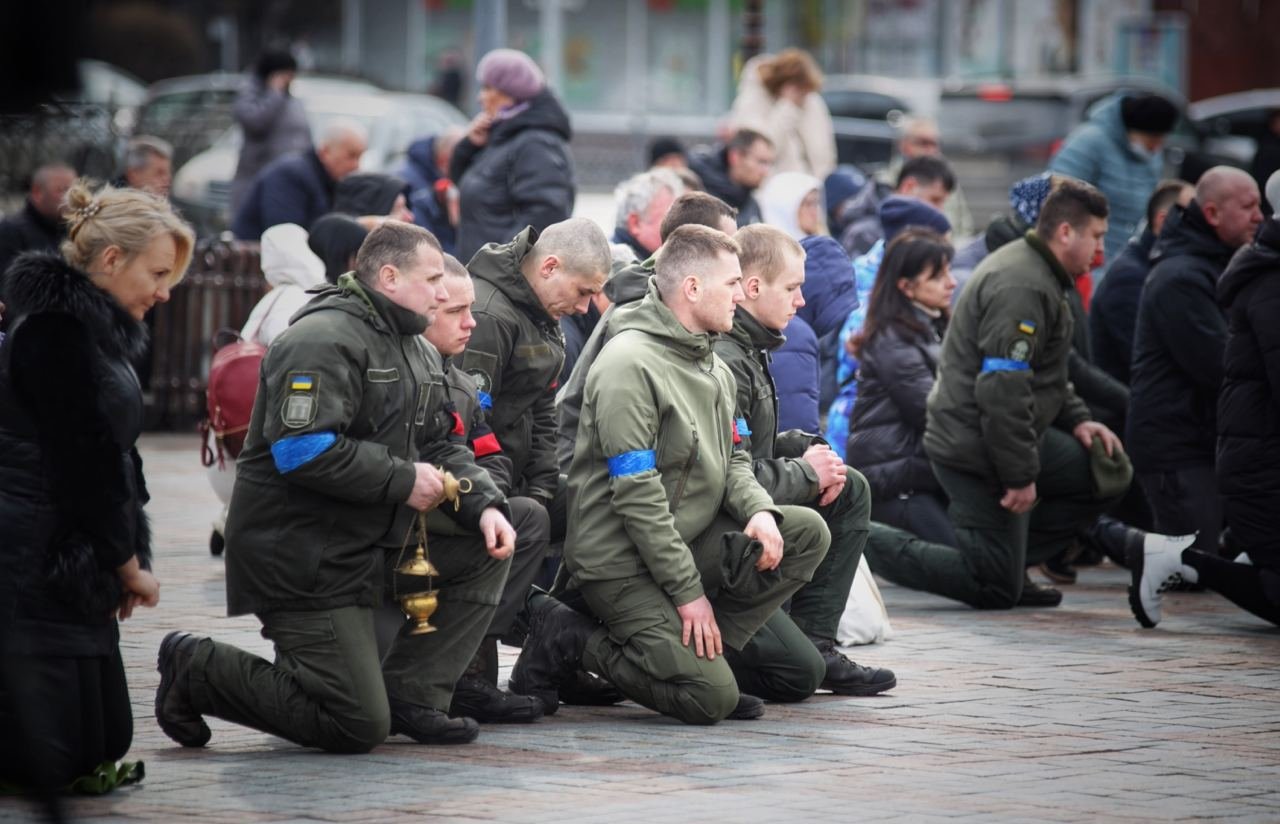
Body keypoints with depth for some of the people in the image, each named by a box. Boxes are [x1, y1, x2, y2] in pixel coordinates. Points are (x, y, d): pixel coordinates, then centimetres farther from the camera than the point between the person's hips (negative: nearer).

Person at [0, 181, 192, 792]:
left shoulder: (96, 330, 18)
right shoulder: (57, 331, -15)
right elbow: (85, 460, -16)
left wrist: (124, 561, 11)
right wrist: (128, 563, -5)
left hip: (75, 574, 11)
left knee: (103, 743, 7)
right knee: (49, 762, -13)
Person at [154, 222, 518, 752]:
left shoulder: (416, 351, 16)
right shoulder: (325, 341, -17)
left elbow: (442, 447, 17)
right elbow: (303, 450, -27)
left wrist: (484, 505, -3)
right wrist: (402, 480, -20)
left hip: (376, 544, 10)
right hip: (303, 558, -10)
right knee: (359, 727, -11)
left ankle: (410, 696, 7)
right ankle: (196, 671, 4)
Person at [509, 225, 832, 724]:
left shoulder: (714, 368, 14)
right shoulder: (630, 362, -17)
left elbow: (731, 460, 17)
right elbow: (636, 494, -20)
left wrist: (759, 510, -8)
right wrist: (688, 592, -19)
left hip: (688, 542, 9)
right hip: (621, 564, -9)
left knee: (807, 533, -7)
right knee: (712, 697, -19)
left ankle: (701, 651, -3)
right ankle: (566, 641, -2)